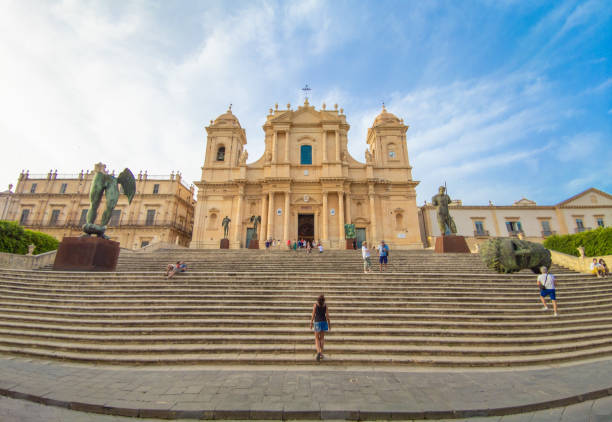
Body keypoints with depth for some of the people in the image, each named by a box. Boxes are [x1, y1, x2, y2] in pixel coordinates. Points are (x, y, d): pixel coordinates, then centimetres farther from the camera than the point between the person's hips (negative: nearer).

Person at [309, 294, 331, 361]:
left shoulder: (315, 304, -6)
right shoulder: (325, 305, 0)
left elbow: (313, 314, -7)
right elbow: (327, 315, -2)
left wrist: (311, 323, 0)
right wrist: (329, 324, 4)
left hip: (317, 322, -2)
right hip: (324, 322, 2)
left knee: (317, 338, 6)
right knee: (322, 338, 16)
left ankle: (318, 352, -15)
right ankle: (321, 353, 16)